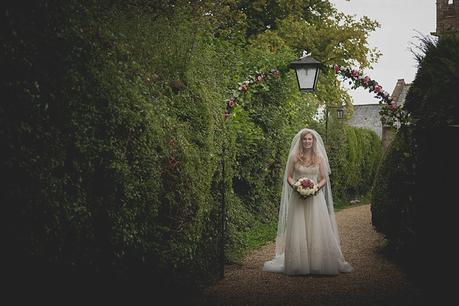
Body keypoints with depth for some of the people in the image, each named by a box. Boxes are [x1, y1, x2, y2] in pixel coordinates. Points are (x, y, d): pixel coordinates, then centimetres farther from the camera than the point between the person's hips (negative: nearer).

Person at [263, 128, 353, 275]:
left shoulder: (319, 158, 5)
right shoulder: (294, 157, 2)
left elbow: (324, 179, 7)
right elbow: (288, 177, 5)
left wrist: (316, 188, -11)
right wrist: (295, 187, -13)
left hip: (315, 198, 1)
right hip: (298, 198, -1)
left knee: (317, 230, -1)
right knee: (298, 231, 0)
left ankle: (319, 263, 8)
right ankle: (298, 264, 8)